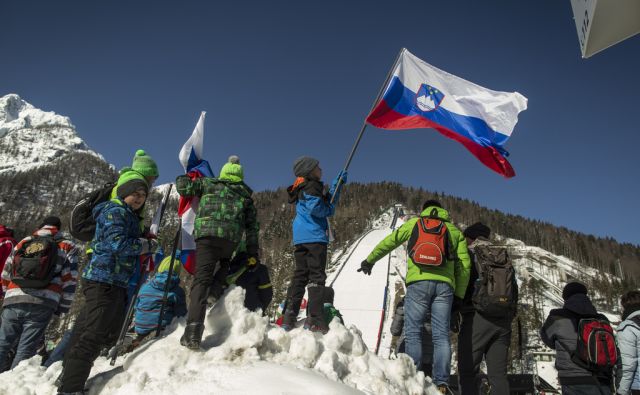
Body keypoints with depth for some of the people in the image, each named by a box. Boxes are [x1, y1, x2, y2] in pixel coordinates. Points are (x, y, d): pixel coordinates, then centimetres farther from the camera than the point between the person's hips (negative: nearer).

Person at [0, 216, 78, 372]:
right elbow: (70, 281, 2)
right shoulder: (67, 247, 11)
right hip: (41, 305, -3)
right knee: (25, 351, 0)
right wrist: (62, 308, 9)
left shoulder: (23, 243, 22)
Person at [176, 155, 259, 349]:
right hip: (231, 240, 2)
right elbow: (251, 227, 18)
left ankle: (194, 330, -23)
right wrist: (253, 253, 21)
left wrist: (192, 180, 39)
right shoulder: (245, 195, 22)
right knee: (224, 263, 32)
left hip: (206, 233, -2)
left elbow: (181, 184, 16)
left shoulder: (208, 183, 18)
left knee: (202, 278, -8)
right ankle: (216, 289, 0)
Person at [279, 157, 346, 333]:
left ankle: (289, 318, 7)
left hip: (300, 238, 9)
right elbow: (316, 208, -22)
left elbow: (329, 201, 28)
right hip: (314, 236, -9)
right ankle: (314, 319, -12)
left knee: (300, 275, 9)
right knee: (317, 276, -9)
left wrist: (338, 183, 25)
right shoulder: (311, 187, -6)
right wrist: (329, 209, -3)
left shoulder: (304, 188, 24)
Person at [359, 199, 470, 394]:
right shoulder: (454, 230, 21)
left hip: (418, 282, -2)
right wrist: (459, 295, 16)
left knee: (413, 332, 2)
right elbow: (464, 265, 14)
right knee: (441, 335, 3)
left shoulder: (414, 223, 18)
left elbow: (389, 242, 17)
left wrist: (369, 260, 28)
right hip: (445, 285, 2)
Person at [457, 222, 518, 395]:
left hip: (477, 318, -5)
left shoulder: (468, 254, 3)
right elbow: (514, 289, 20)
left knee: (468, 370, -5)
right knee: (498, 373, 7)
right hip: (503, 321, 6)